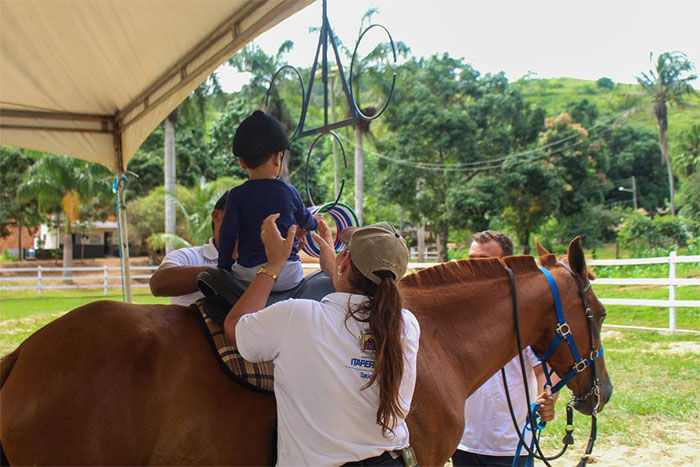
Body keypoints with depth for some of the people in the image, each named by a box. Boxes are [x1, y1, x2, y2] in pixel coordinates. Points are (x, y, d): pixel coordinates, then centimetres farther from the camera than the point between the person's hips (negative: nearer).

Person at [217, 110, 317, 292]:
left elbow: (227, 234, -2)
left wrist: (223, 268, 10)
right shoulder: (289, 192, 5)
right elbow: (305, 221, 23)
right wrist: (316, 222, 47)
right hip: (289, 275, 2)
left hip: (249, 276, -2)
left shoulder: (237, 195, 0)